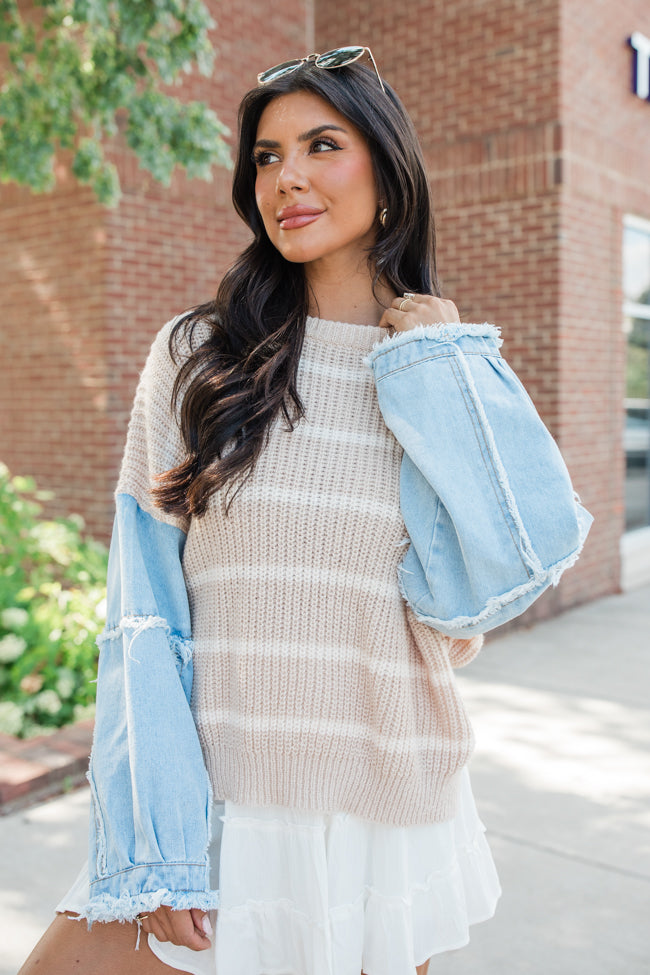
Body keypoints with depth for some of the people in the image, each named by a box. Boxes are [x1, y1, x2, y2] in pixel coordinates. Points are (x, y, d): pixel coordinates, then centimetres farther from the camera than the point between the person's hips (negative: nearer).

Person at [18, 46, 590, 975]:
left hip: (392, 816, 1)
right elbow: (144, 615, -5)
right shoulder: (196, 355, -3)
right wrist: (155, 840, -11)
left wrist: (439, 377, -10)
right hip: (213, 807, 0)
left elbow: (469, 600, -11)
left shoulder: (454, 376, 2)